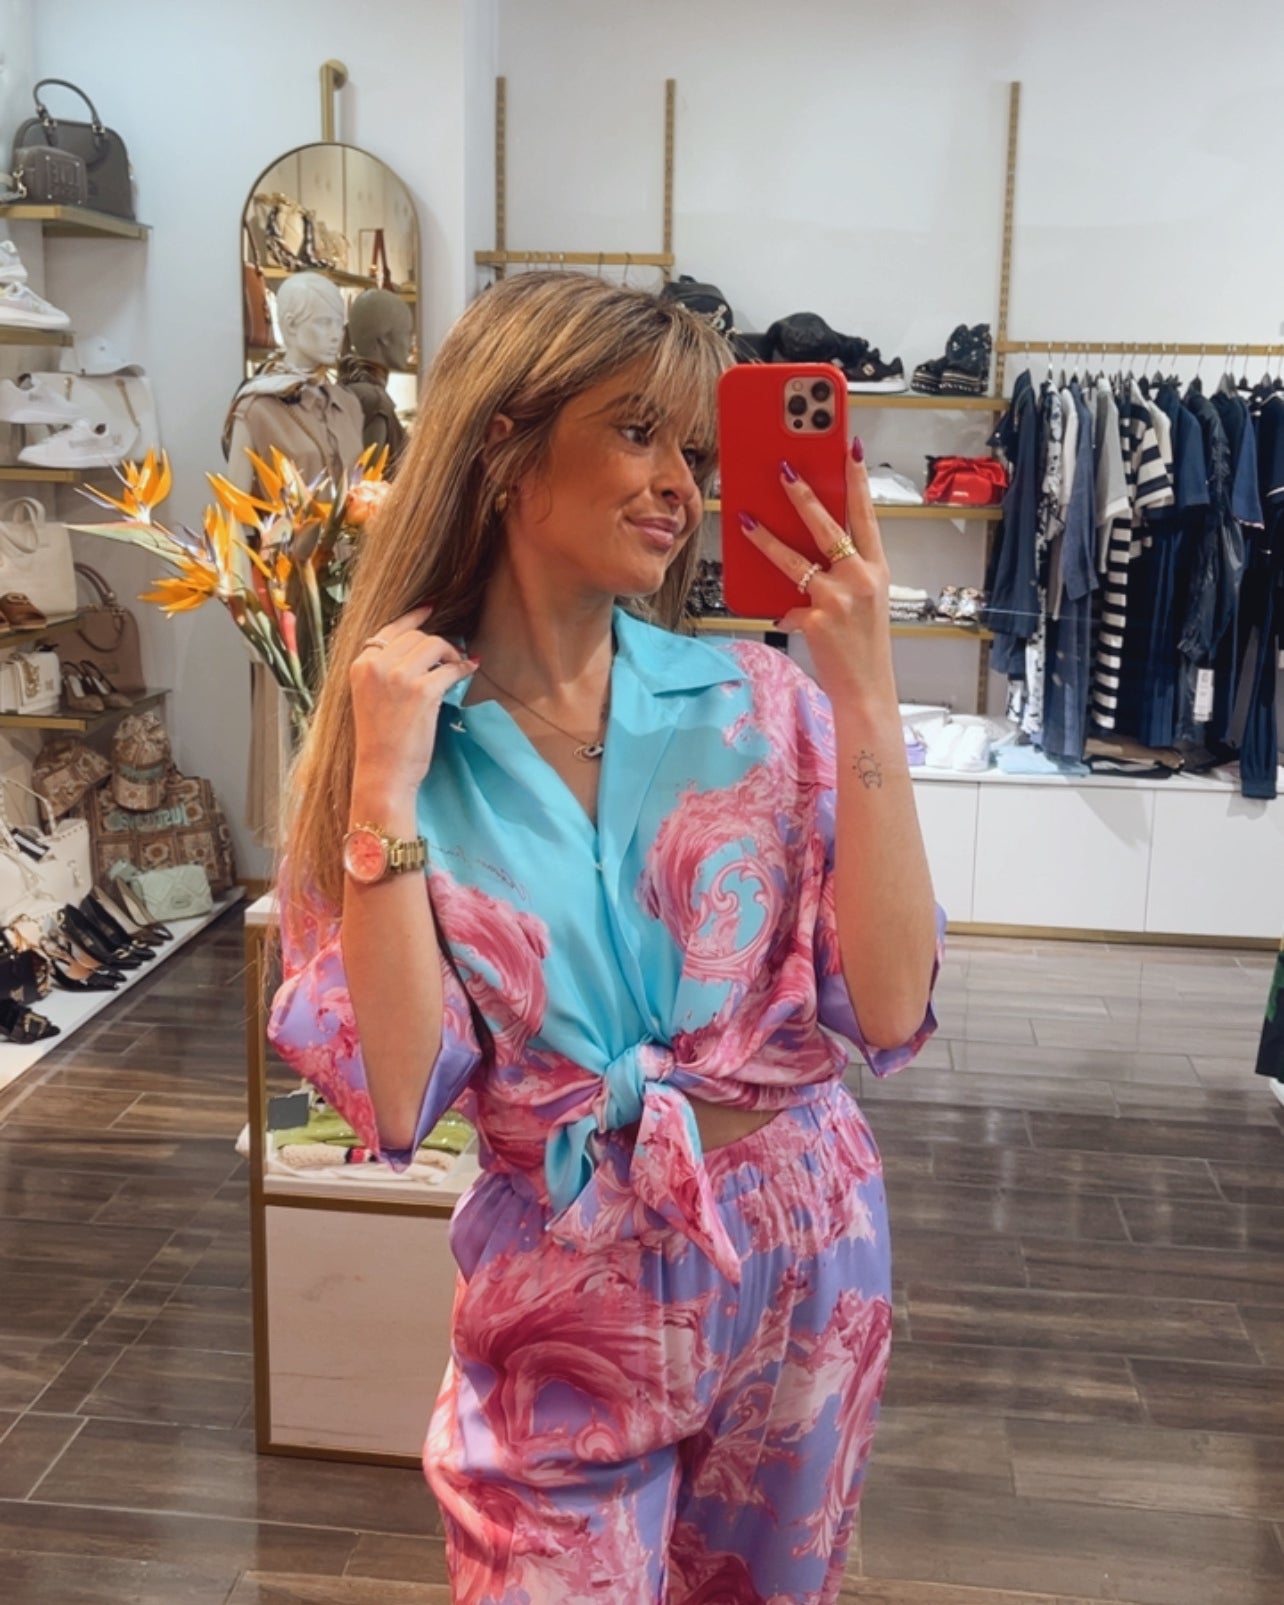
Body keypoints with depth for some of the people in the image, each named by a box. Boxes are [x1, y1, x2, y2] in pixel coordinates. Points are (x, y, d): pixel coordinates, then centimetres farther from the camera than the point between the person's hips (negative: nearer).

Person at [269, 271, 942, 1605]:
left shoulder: (760, 703, -9)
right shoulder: (386, 735, -9)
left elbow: (890, 1012, -16)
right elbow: (396, 1103, -15)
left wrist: (863, 694, -21)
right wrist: (387, 791, -23)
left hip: (802, 1260, 2)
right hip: (567, 1305, -2)